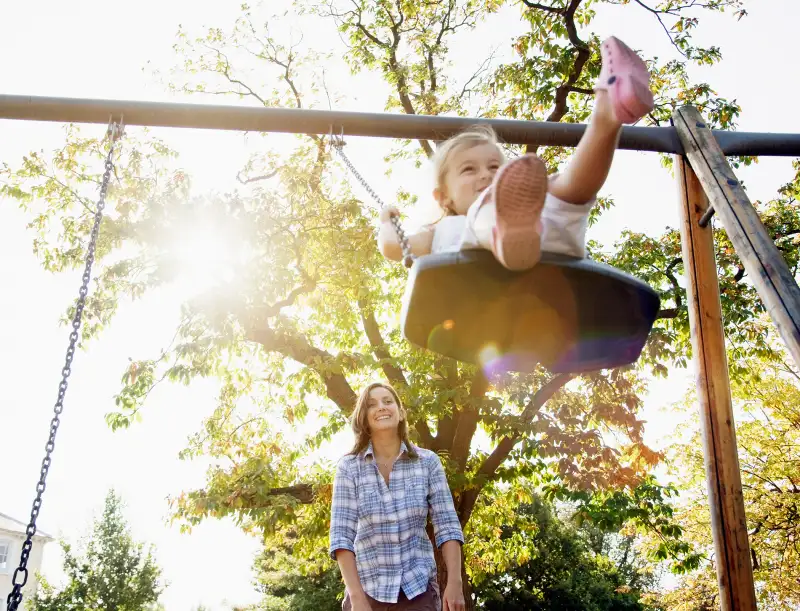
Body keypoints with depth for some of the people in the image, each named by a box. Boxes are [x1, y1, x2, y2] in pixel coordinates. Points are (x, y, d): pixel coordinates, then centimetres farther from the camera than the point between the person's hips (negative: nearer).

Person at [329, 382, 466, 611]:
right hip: (368, 588, 0)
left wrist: (454, 582, -11)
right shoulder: (349, 467, -5)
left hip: (419, 588, 1)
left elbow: (447, 525, -2)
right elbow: (341, 535, -9)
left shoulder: (427, 461, -2)